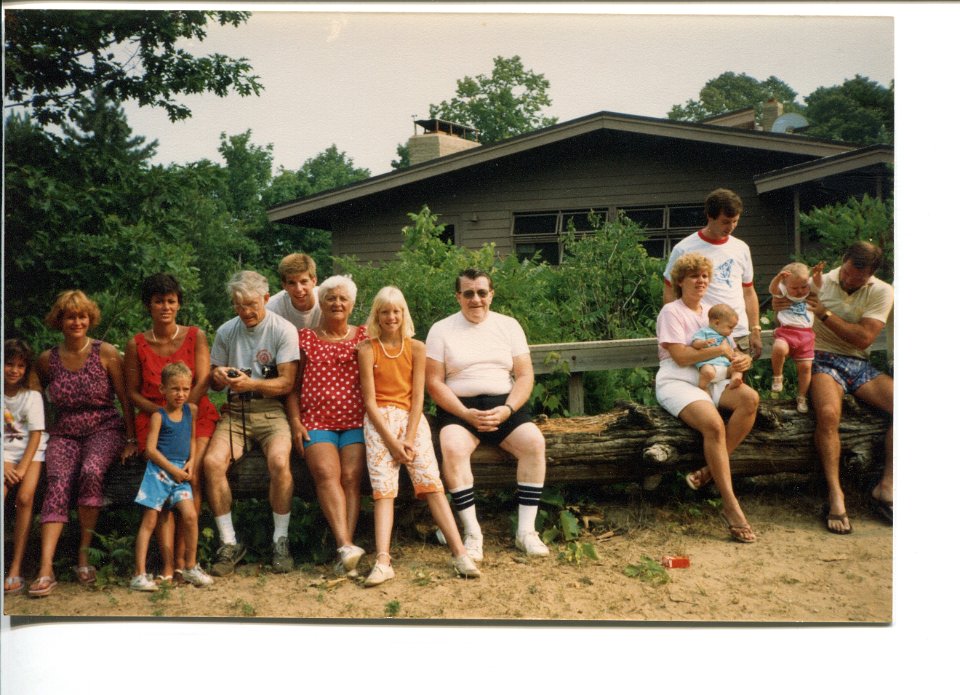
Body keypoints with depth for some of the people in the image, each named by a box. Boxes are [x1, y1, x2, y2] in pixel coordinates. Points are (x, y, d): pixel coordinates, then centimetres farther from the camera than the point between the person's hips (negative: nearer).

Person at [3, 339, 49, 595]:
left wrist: (23, 468, -14)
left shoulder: (32, 396, -1)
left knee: (25, 497, -24)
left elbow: (36, 434, -5)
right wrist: (5, 466, -12)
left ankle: (16, 568, -20)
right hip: (5, 455, 1)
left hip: (31, 453, -1)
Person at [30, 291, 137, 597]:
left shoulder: (106, 353, -3)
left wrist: (131, 440, -2)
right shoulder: (47, 360, 6)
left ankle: (83, 554, -20)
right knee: (58, 484, -26)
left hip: (105, 430, -2)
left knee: (91, 472, -33)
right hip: (64, 434, 2)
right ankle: (46, 569, -34)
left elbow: (125, 399, 0)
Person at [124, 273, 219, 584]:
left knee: (191, 477, -24)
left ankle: (181, 558, -17)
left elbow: (202, 383, -1)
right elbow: (132, 392, 9)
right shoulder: (136, 345, 5)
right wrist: (163, 412, -7)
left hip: (195, 415, 0)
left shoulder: (195, 336, 5)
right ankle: (168, 565, -24)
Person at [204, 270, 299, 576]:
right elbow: (213, 381, 15)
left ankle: (281, 540, -12)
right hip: (235, 410, 3)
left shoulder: (283, 330, -4)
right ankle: (229, 543, -9)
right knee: (212, 462, -24)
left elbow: (286, 383, -9)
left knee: (279, 461, -32)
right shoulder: (226, 332, 9)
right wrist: (218, 377, -9)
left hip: (270, 409, -3)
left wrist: (251, 384, -24)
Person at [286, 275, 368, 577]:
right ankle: (346, 546, -37)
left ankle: (344, 552, -27)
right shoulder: (305, 337, 16)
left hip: (356, 421, 0)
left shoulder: (364, 337, 16)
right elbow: (292, 385, 15)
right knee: (326, 472, -26)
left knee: (351, 476, -22)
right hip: (316, 420, 0)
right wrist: (295, 421, 1)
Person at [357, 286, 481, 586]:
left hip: (411, 416, 1)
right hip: (379, 420, -1)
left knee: (431, 482, -14)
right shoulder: (367, 349, 2)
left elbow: (418, 397, 3)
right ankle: (382, 561, -26)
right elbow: (370, 400, -3)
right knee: (383, 489, -17)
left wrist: (409, 438, -10)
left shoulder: (417, 348, 7)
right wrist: (392, 441, -12)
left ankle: (459, 553, -22)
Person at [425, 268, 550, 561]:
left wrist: (507, 410, -12)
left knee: (534, 442, -26)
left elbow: (525, 375, 6)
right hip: (459, 407, -2)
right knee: (452, 447, -33)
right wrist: (466, 414, -14)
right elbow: (434, 383, -2)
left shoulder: (508, 325, 11)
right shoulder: (441, 330, 5)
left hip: (504, 405, 2)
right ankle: (472, 532, -24)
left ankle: (526, 531, -18)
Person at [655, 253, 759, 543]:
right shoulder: (671, 312, -1)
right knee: (714, 425, -33)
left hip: (711, 380, 7)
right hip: (678, 383, -7)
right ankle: (730, 506, -27)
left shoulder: (711, 311, 21)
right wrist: (720, 350, -9)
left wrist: (741, 357, -5)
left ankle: (709, 471, -19)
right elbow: (681, 357, -13)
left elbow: (727, 349, 19)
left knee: (750, 398, -26)